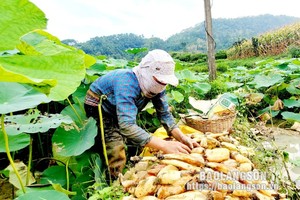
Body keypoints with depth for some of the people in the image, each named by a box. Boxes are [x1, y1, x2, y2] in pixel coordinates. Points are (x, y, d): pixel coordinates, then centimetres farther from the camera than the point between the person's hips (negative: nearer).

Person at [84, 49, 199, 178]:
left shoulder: (156, 84, -15)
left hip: (123, 113, 7)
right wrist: (164, 145, -50)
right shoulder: (127, 83, -38)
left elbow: (164, 114, -11)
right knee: (117, 152, -19)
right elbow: (127, 126, -47)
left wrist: (181, 137, -27)